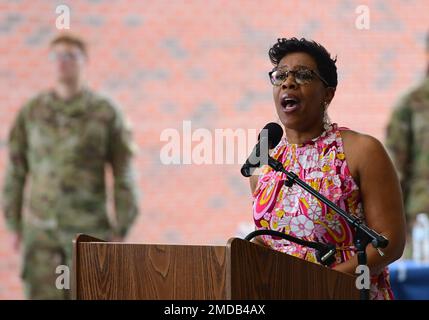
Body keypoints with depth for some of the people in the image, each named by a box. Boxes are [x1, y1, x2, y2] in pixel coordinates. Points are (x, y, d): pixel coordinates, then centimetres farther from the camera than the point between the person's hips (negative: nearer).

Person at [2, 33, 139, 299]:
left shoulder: (106, 113, -4)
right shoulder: (31, 112, 4)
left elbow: (124, 175, -3)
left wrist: (121, 232, -7)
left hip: (89, 228, -2)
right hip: (42, 229, 2)